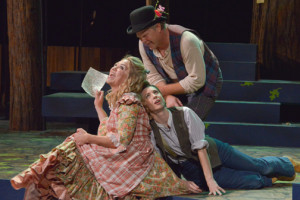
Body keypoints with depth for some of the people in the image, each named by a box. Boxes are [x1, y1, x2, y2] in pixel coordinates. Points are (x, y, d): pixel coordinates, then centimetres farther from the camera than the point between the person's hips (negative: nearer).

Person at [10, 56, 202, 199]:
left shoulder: (129, 102, -14)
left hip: (133, 161, -10)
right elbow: (111, 130, 22)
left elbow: (122, 141, -22)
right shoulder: (118, 100, 16)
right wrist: (99, 106, 28)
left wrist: (89, 138, -16)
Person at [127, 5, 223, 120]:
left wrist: (164, 90, -25)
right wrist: (168, 97, -27)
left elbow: (197, 80, -29)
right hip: (178, 85, 6)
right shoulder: (144, 44, -12)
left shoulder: (186, 40, -32)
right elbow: (153, 76, -8)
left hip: (204, 84, -6)